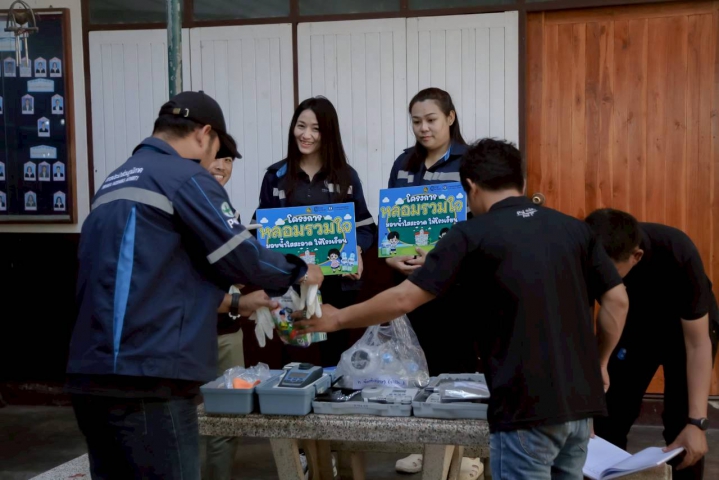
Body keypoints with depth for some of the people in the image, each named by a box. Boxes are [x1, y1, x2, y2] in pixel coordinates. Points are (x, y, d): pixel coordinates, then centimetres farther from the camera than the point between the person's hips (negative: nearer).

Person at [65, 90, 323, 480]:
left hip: (91, 374, 9)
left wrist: (232, 302, 30)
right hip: (145, 378, -9)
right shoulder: (185, 177, -6)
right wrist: (298, 271, 11)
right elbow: (240, 255, -8)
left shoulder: (115, 183, 20)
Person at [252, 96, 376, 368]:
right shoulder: (276, 176, 5)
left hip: (336, 282, 1)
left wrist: (356, 253, -14)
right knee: (294, 356, 4)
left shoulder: (346, 176, 6)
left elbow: (364, 226, 5)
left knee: (334, 356, 8)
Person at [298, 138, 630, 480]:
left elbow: (403, 300, -7)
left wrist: (337, 319, 6)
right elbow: (617, 301, 7)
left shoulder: (472, 235, -6)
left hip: (527, 408, -6)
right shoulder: (574, 229, 9)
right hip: (580, 401, 6)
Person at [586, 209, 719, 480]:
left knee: (680, 424, -10)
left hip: (687, 327, -2)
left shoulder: (678, 256, -37)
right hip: (633, 326, 3)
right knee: (606, 420, -2)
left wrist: (697, 422, -35)